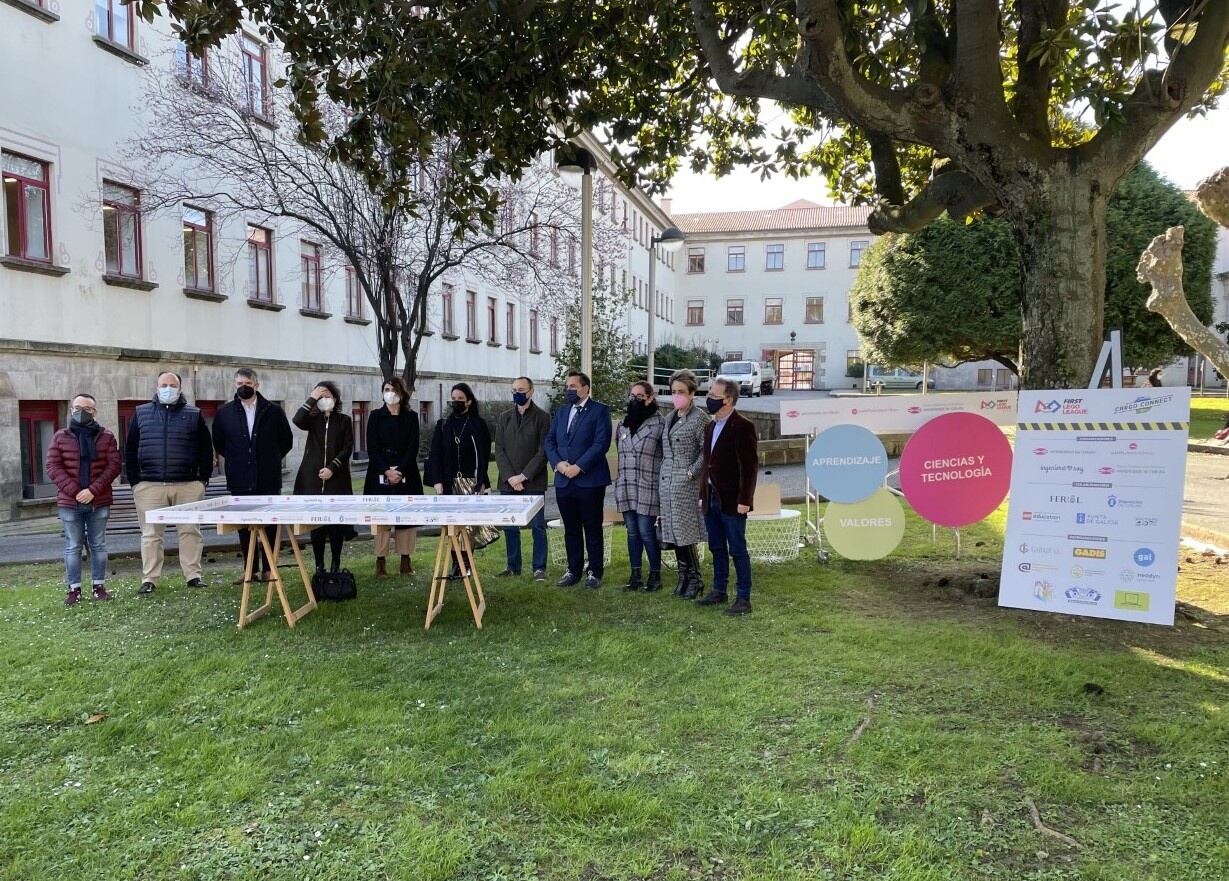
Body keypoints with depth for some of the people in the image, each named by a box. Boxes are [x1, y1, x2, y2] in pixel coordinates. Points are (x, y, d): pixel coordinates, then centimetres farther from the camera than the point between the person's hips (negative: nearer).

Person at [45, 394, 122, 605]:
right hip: (69, 503, 0)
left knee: (98, 546, 8)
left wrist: (93, 490, -14)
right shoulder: (60, 437, 4)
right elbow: (53, 466, -1)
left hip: (99, 502, 0)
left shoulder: (106, 437, 4)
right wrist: (74, 491, -13)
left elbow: (114, 466, -3)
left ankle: (99, 586, 16)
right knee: (73, 547, 5)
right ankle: (74, 589, 11)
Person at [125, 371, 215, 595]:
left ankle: (193, 575, 10)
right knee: (151, 534, 2)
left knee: (190, 531, 2)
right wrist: (134, 481, 4)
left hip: (188, 486, 0)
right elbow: (130, 449, 11)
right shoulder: (141, 413, 10)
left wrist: (203, 479, 2)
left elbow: (206, 449, 8)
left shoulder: (194, 415, 8)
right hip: (150, 486, 1)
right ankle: (149, 579, 9)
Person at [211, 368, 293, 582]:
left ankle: (268, 569, 11)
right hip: (240, 481, 1)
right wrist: (235, 460, 12)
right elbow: (218, 443, 17)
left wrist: (271, 460, 10)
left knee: (270, 526, 2)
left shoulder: (273, 411, 2)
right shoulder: (224, 412, 5)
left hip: (269, 480, -1)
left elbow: (287, 441, 11)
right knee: (244, 527, 6)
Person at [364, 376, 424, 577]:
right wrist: (387, 471, -13)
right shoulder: (376, 416, 5)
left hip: (406, 475, 1)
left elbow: (413, 448, -1)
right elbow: (372, 448, -1)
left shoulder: (411, 417, 6)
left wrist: (400, 471, -13)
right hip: (380, 475, 0)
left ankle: (406, 560, 6)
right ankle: (380, 561, 2)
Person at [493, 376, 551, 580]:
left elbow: (543, 451, -7)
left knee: (538, 527, 0)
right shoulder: (504, 418, 12)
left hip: (533, 483, -4)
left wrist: (523, 476, -12)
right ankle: (513, 566, 19)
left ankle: (539, 568, 8)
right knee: (510, 527, 8)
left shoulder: (542, 417, -1)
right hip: (508, 482, 4)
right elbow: (499, 450, 7)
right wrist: (509, 477, -6)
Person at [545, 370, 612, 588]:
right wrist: (558, 463, -7)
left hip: (590, 480, -5)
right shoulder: (561, 412, 16)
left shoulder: (600, 410, -3)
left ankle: (595, 572, 13)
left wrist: (579, 466, -17)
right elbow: (550, 441, 12)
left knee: (592, 529, 3)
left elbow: (601, 443, -13)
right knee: (571, 529, 11)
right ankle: (574, 570, 21)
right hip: (564, 481, 5)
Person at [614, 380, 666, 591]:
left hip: (648, 487, -6)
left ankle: (655, 575, 9)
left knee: (646, 531, -5)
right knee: (632, 531, 9)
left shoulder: (659, 424, -7)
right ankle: (635, 575, 17)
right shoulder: (623, 424, 13)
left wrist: (662, 485, -7)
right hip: (626, 486, 6)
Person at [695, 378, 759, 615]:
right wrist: (703, 495, 15)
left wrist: (744, 500, -18)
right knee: (717, 549, 15)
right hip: (711, 498, 8)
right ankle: (719, 591, 27)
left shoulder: (742, 426, -12)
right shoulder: (710, 427, 14)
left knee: (737, 550, -1)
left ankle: (744, 599, 7)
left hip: (732, 500, -8)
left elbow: (750, 466, -16)